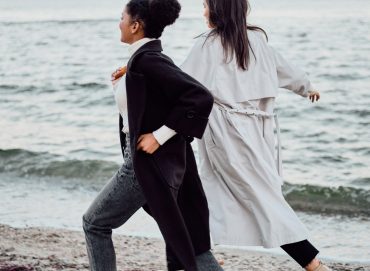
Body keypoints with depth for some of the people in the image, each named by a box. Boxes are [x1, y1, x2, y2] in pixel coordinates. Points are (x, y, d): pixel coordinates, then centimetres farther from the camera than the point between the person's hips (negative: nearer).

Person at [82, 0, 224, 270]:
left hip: (149, 163, -9)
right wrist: (125, 84, 6)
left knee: (95, 223, 8)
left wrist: (159, 136, -22)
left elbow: (200, 97, -26)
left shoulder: (147, 59, -18)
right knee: (190, 238, 9)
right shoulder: (146, 57, 10)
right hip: (161, 162, 9)